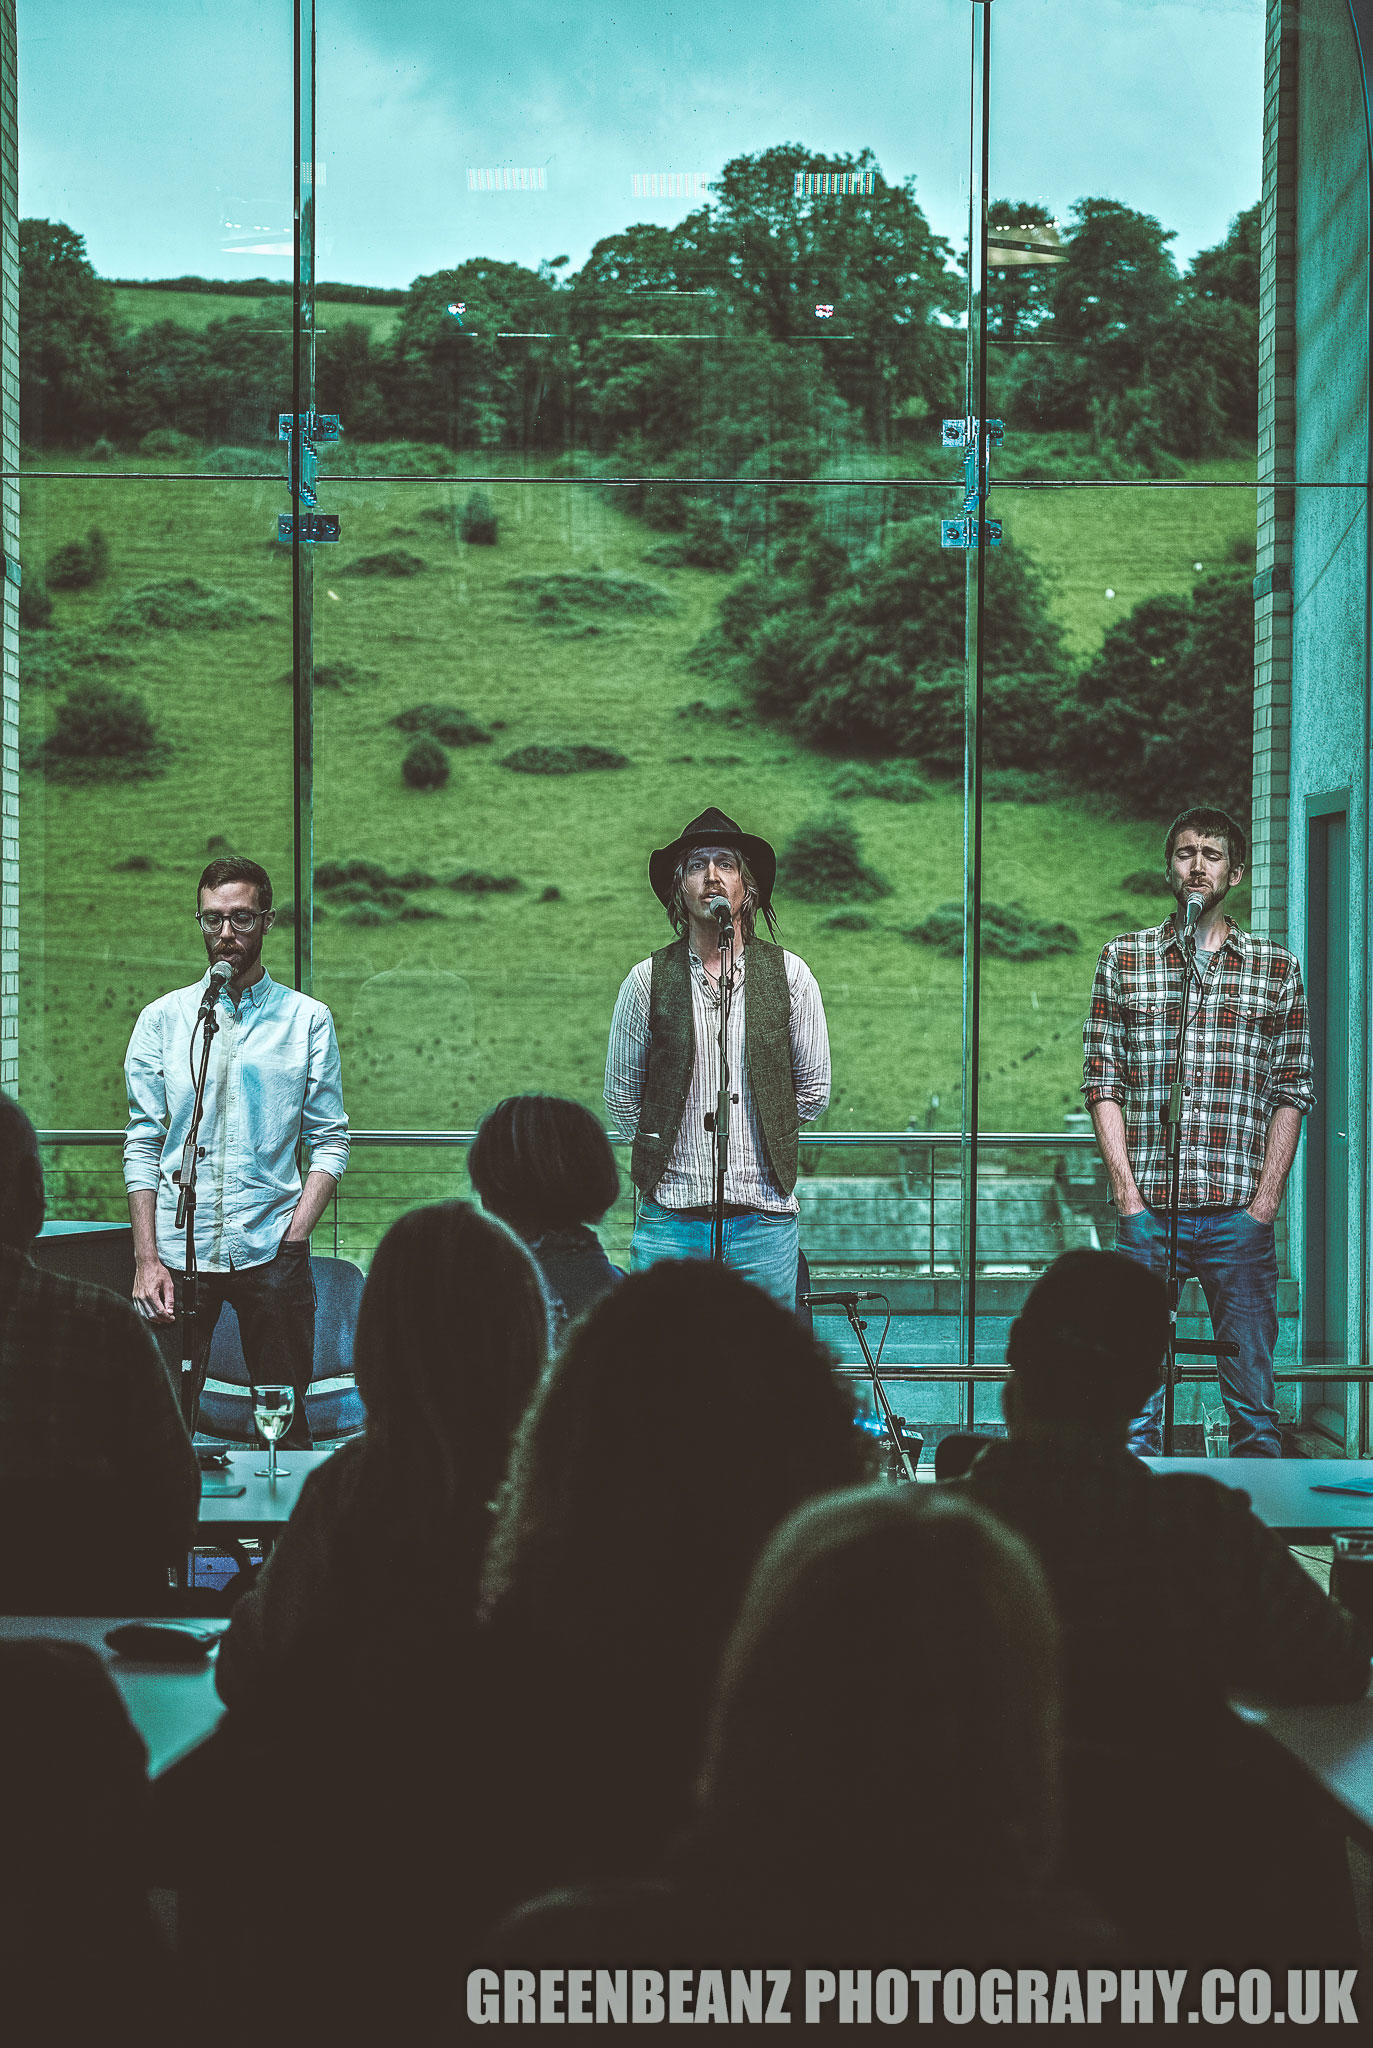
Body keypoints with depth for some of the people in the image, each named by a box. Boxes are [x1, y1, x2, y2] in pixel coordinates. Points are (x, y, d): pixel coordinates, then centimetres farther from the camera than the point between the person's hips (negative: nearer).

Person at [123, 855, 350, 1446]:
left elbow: (330, 1142, 4)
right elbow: (142, 1146, 5)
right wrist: (146, 1258, -4)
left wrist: (294, 1237, -9)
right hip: (177, 1249, 1)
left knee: (285, 1427, 3)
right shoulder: (162, 1019, 7)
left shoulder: (308, 1020, 5)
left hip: (270, 1249, -1)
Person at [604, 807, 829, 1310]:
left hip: (763, 1217, 0)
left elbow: (814, 1090, 10)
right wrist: (675, 1149, 8)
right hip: (669, 1218, 0)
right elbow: (620, 1097, 10)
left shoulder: (789, 975, 5)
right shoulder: (648, 980, 4)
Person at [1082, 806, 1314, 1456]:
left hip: (1239, 1214, 0)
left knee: (1252, 1398, 1)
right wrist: (1128, 1192, -5)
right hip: (1146, 1209, 0)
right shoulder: (1123, 959, 9)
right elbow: (1103, 1083, 5)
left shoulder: (1276, 968, 9)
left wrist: (1265, 1200, -3)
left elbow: (1292, 1093, 7)